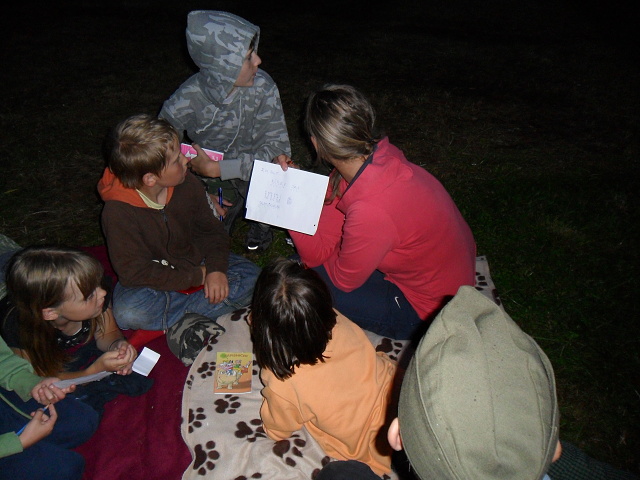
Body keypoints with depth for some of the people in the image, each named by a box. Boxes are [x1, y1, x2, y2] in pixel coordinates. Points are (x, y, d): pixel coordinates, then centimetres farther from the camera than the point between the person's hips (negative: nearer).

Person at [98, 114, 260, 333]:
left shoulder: (187, 184, -13)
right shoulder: (118, 212, -26)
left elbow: (211, 230, 1)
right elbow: (134, 273, -23)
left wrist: (216, 269, -17)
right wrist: (196, 277, -23)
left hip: (195, 262, 4)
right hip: (153, 280, -4)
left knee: (251, 276, -16)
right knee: (128, 313, -33)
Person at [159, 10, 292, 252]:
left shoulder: (263, 86, -22)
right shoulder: (186, 100, -24)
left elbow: (275, 139, -13)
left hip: (251, 170, 1)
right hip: (206, 178, -1)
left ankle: (261, 225, 7)